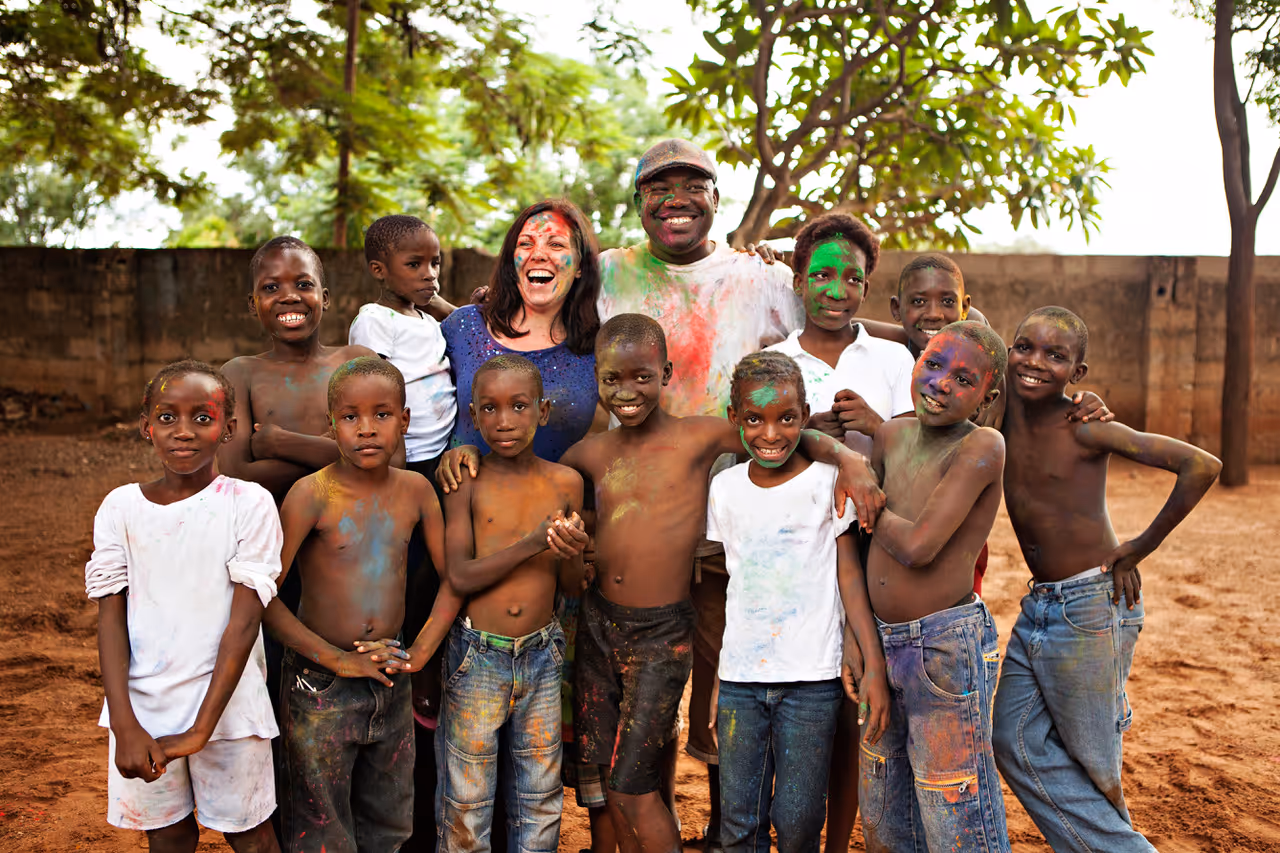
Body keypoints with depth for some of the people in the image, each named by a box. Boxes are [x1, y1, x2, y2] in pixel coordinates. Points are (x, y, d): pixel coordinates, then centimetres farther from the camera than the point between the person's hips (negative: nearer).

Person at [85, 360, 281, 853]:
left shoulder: (249, 503, -9)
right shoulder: (121, 507, -1)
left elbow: (244, 619, -12)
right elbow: (111, 617, -2)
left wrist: (202, 727, -16)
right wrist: (125, 724, -12)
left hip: (226, 702, -2)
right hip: (141, 705, 2)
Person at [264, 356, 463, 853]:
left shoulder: (415, 491, -2)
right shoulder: (312, 494, -14)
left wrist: (420, 653, -6)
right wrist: (336, 658, -16)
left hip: (390, 683, 4)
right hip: (320, 685, -4)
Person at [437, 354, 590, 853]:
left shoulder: (565, 483, 0)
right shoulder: (465, 481, -7)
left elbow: (573, 587, 3)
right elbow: (460, 576, -14)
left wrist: (572, 553, -20)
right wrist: (534, 542, -21)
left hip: (541, 655, 2)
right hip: (476, 655, -2)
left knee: (539, 797, 15)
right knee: (467, 798, 10)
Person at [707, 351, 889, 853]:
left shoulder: (828, 479, -4)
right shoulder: (725, 487, 6)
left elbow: (849, 573, -2)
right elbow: (724, 584, 12)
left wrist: (873, 665, -10)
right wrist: (714, 682, 12)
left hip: (811, 679, -3)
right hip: (739, 678, 3)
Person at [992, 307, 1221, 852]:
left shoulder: (1085, 429, -16)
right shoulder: (1004, 412, 0)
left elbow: (1202, 466, -18)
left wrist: (1141, 546, -12)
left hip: (1092, 608, -7)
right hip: (1036, 608, 7)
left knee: (1089, 760, 7)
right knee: (1017, 744, 8)